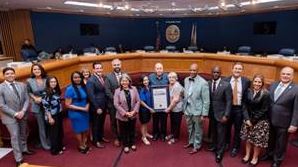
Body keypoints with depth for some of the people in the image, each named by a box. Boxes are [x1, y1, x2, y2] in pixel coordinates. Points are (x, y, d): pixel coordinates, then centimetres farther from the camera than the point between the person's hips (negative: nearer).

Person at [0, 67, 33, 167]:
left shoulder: (22, 85, 1)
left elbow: (26, 100, 1)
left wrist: (23, 111, -13)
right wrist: (15, 114, -17)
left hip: (23, 115, 4)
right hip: (10, 117, -4)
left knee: (23, 134, 19)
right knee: (15, 137, 1)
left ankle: (24, 149, 42)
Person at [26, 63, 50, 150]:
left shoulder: (46, 79, -7)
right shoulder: (29, 81, -5)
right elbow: (28, 92, 5)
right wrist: (34, 98, -12)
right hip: (37, 106, 0)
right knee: (42, 126, 10)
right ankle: (45, 144, 27)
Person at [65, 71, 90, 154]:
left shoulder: (84, 87, -4)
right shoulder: (70, 89, -19)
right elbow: (67, 105, -19)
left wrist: (87, 105, -11)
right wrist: (81, 108, -21)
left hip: (85, 112, 5)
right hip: (76, 113, -5)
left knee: (85, 129, 19)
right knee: (79, 130, 15)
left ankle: (84, 144, 43)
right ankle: (81, 146, 38)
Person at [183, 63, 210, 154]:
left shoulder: (203, 83, -18)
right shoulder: (186, 80, 0)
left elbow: (206, 100, -15)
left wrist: (204, 114, -15)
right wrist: (184, 107, 11)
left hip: (197, 110, -5)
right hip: (188, 109, 6)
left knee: (197, 130, 13)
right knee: (190, 128, 22)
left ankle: (197, 146, 31)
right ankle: (191, 142, 44)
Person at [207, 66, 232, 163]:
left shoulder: (226, 85, -14)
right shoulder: (208, 84, -3)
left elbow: (229, 101, -12)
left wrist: (226, 115, -15)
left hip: (221, 114, -3)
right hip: (211, 113, 3)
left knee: (221, 134, 9)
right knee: (213, 131, 20)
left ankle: (219, 152, 26)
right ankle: (214, 146, 42)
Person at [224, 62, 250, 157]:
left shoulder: (246, 81, -6)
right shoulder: (226, 80, -6)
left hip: (240, 108, -1)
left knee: (237, 129, 12)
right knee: (227, 127, 17)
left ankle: (235, 147, 32)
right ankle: (226, 144, 41)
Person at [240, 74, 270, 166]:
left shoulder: (266, 94, -12)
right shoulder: (248, 92, -1)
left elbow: (264, 110, -13)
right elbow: (245, 106, -1)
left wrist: (253, 120, -11)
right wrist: (247, 119, -10)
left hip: (260, 121, -4)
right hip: (248, 119, 4)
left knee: (258, 140, 5)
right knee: (247, 138, 12)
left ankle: (255, 158, 25)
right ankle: (247, 155, 30)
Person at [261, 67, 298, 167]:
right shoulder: (273, 85, 2)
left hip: (283, 123, -4)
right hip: (270, 120, 4)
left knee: (281, 143, 16)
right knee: (270, 139, 23)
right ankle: (269, 153, 47)